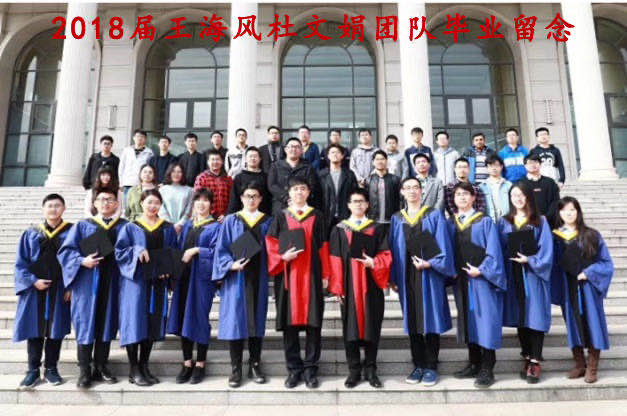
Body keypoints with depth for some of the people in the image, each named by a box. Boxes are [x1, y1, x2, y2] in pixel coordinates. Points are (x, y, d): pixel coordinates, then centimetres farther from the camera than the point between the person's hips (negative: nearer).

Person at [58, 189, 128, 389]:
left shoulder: (124, 227, 9)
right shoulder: (82, 226, 8)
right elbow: (66, 250, 1)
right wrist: (82, 261, -16)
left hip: (112, 282, 1)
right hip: (87, 281, -1)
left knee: (107, 323, 7)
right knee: (86, 324, 1)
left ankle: (101, 367, 19)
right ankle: (84, 370, 10)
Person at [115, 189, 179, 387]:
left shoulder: (168, 229, 10)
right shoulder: (130, 228, 2)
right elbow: (119, 252, -2)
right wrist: (137, 251, -19)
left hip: (157, 281, 3)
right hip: (135, 281, -3)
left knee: (153, 323, 7)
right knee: (135, 322, -3)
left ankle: (144, 366, 21)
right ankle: (133, 370, 7)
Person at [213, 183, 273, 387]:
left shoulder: (267, 222, 9)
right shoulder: (231, 221, 5)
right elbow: (221, 248, 0)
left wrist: (270, 271, -5)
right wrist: (231, 264, -16)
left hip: (258, 277, 2)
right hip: (236, 277, -1)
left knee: (257, 320, 7)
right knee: (236, 320, -2)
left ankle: (255, 365, 18)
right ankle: (236, 369, 8)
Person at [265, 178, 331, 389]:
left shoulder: (316, 216, 9)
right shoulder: (281, 217, 10)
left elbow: (323, 247, 7)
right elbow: (270, 244, 5)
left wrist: (325, 275, 1)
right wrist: (283, 256, -14)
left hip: (311, 275, 0)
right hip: (287, 276, 0)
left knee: (313, 321, -1)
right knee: (289, 321, 2)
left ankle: (310, 368, 10)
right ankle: (294, 369, 13)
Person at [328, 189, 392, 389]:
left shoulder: (377, 229, 8)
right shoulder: (339, 230, 7)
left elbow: (386, 256, 4)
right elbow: (335, 260, 2)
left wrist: (373, 263, -17)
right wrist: (337, 288, -4)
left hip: (371, 286, 1)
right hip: (348, 287, 0)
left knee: (372, 326, 4)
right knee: (350, 327, 2)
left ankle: (370, 370, 16)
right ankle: (354, 371, 14)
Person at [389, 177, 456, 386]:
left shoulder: (434, 215, 1)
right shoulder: (397, 219, 10)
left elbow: (442, 244, -5)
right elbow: (394, 248, 10)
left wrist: (430, 263, -19)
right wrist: (393, 277, 4)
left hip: (429, 275, -3)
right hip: (407, 275, 3)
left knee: (430, 319, 0)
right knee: (412, 321, 7)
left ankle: (431, 367, 10)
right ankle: (418, 365, 18)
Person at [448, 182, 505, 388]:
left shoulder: (485, 222, -2)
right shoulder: (450, 223, 9)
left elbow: (493, 251, -8)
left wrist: (481, 270, -16)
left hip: (482, 279, -4)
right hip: (461, 279, 5)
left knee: (485, 321, -3)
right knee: (468, 321, 10)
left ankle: (487, 369, 5)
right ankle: (474, 364, 21)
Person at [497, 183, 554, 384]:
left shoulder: (540, 222, 3)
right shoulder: (504, 222, 10)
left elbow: (546, 249, -5)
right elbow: (500, 249, 6)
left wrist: (530, 260, -18)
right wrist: (513, 259, -8)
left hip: (533, 274, -2)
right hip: (513, 275, 3)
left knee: (535, 315, -3)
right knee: (519, 316, 7)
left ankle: (535, 362, 3)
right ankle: (527, 357, 18)